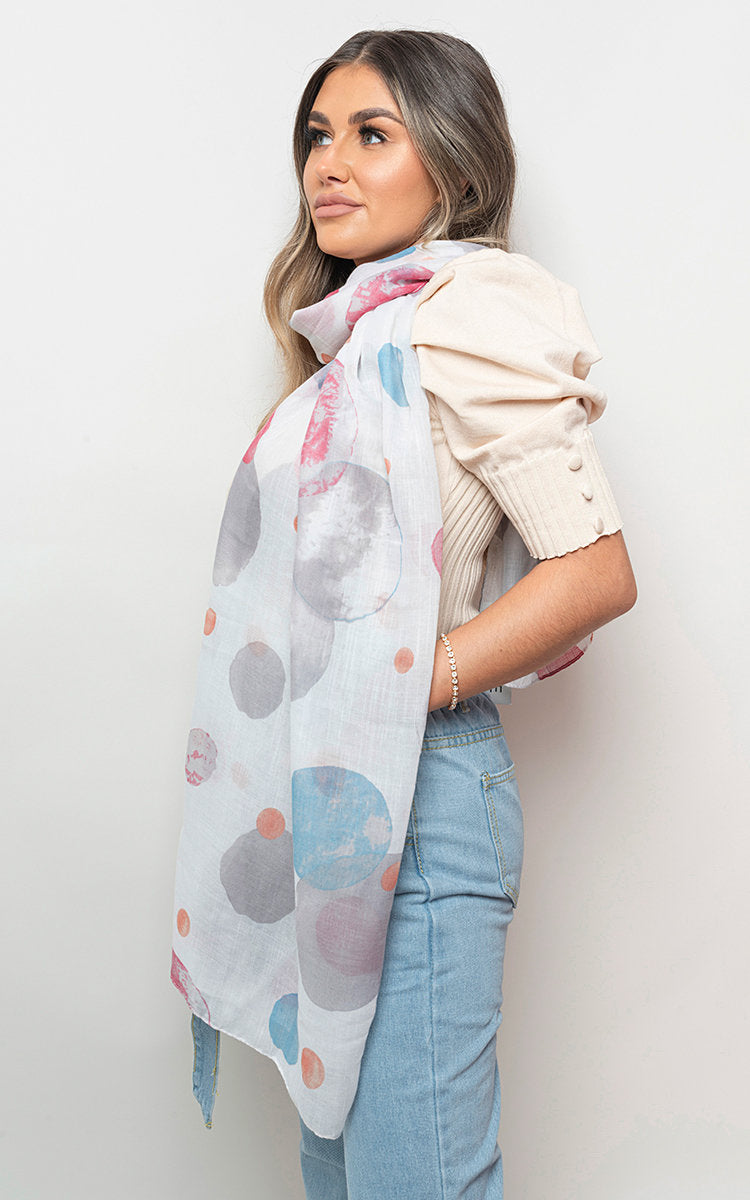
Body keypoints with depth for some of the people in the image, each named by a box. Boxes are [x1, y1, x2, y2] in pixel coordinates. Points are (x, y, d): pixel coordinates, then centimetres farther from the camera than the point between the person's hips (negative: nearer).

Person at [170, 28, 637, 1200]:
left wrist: (410, 688, -16)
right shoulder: (358, 336, 16)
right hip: (325, 799, 9)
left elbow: (597, 572, -17)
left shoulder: (463, 320, -11)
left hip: (415, 796, -9)